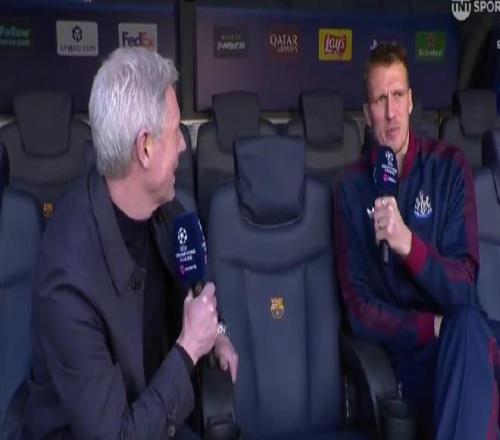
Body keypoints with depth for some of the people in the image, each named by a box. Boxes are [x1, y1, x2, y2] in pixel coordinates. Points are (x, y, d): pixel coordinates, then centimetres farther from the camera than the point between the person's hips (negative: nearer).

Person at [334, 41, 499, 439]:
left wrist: (408, 243, -27)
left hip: (462, 337, 2)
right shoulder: (352, 186, 2)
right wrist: (433, 327, -13)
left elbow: (463, 286, -9)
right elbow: (359, 309, 0)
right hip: (405, 346, -2)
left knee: (467, 326, -36)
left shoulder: (449, 166, 0)